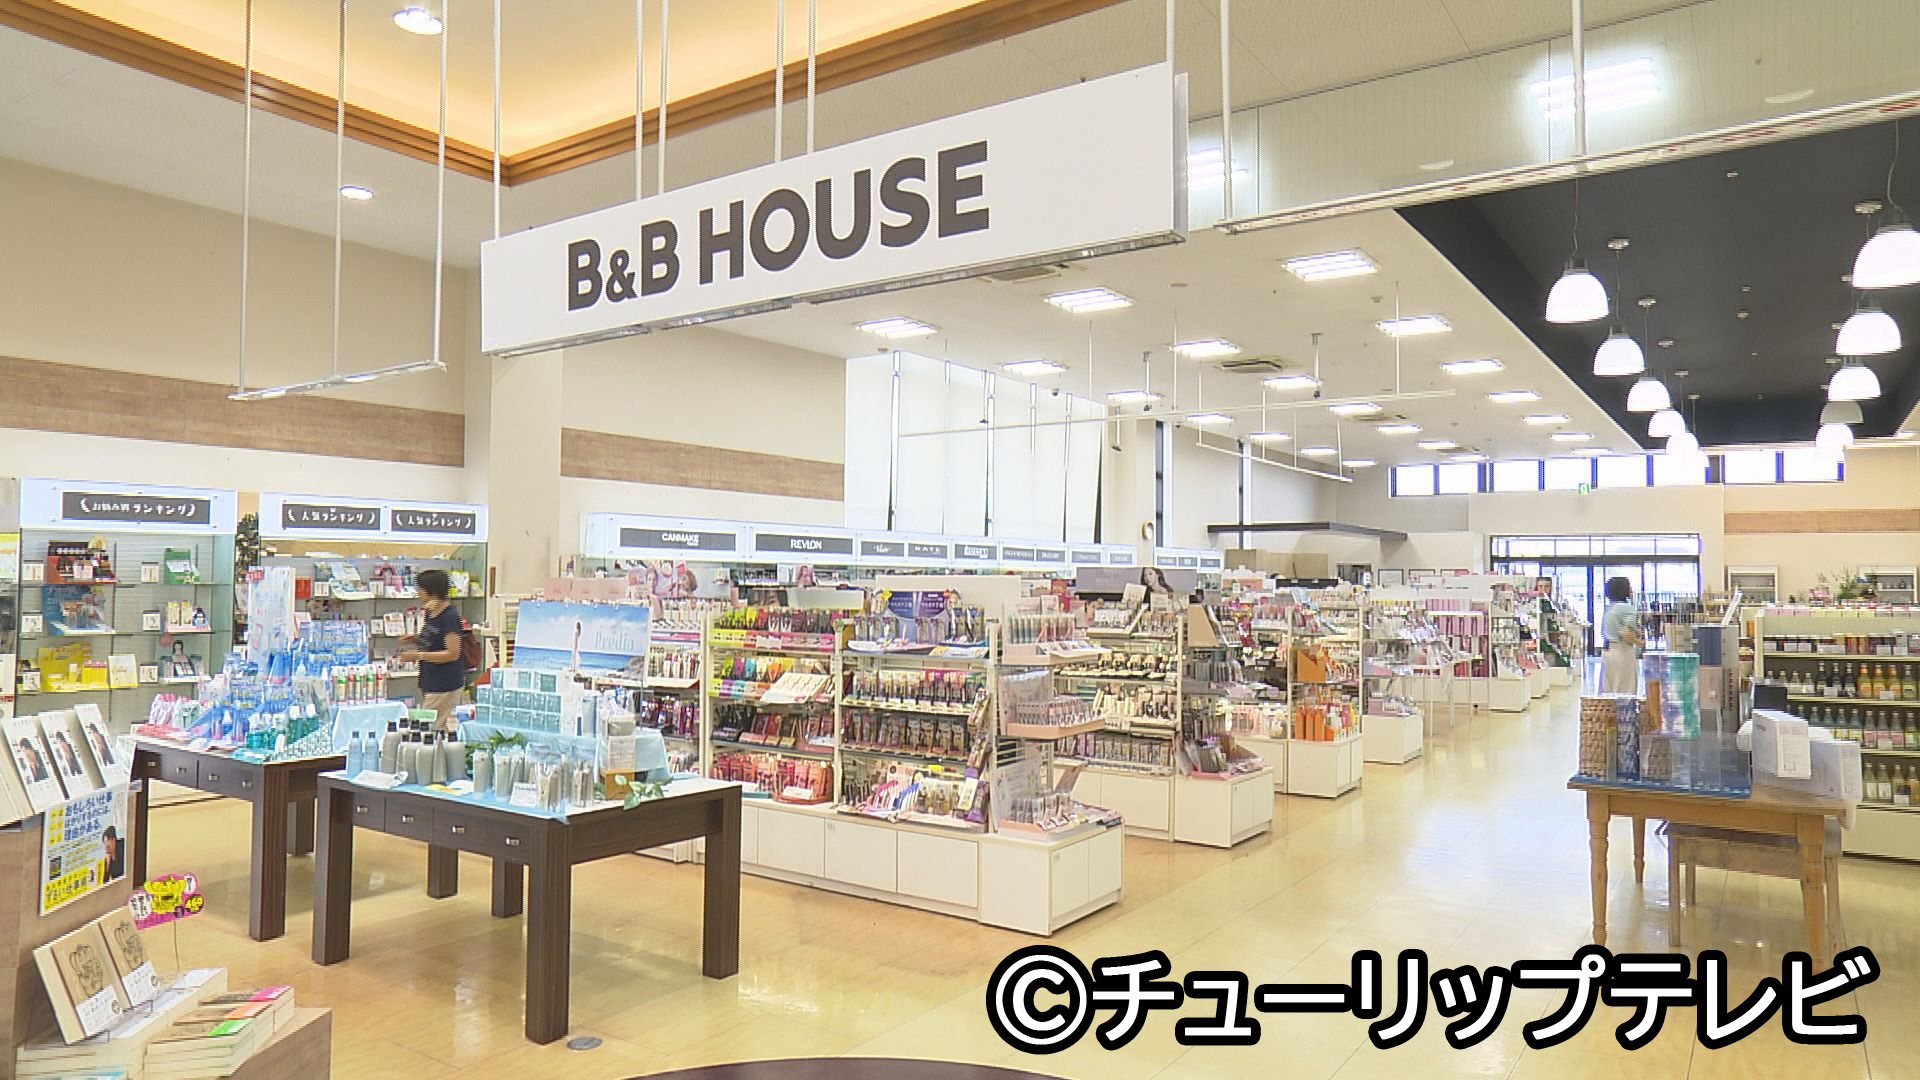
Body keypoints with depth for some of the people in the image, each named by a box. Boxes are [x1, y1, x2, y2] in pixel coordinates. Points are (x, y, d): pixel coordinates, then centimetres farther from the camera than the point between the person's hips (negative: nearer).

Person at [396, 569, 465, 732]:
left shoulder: (450, 616, -17)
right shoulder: (430, 614, 12)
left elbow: (452, 653, -20)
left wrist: (418, 655, -20)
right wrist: (416, 640, 9)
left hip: (445, 685, -9)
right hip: (429, 682, 9)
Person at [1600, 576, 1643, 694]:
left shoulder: (1608, 608, 10)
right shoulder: (1627, 608, -13)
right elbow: (1626, 634, -22)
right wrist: (1640, 642, -7)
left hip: (1606, 651, 8)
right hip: (1623, 652, -8)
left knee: (1607, 691, 11)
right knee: (1625, 693, -1)